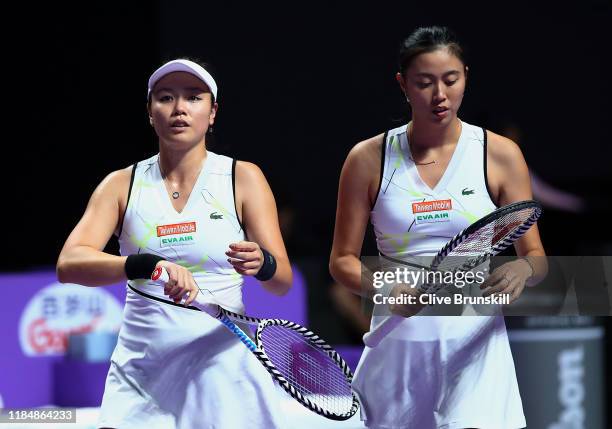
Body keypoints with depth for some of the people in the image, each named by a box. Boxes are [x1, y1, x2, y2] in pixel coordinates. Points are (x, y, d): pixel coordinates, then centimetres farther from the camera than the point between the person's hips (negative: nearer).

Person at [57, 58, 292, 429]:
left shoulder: (243, 178, 0)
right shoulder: (122, 185, 2)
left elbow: (283, 282, -3)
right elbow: (69, 263, -13)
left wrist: (262, 264, -27)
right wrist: (148, 264, -31)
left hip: (220, 366, -1)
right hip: (139, 368, 1)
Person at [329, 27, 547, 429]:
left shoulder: (500, 155, 2)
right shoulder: (369, 159, 3)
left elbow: (537, 258, 4)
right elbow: (343, 260, 6)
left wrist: (522, 270, -19)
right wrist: (387, 290, -14)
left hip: (475, 339, -1)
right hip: (398, 343, 1)